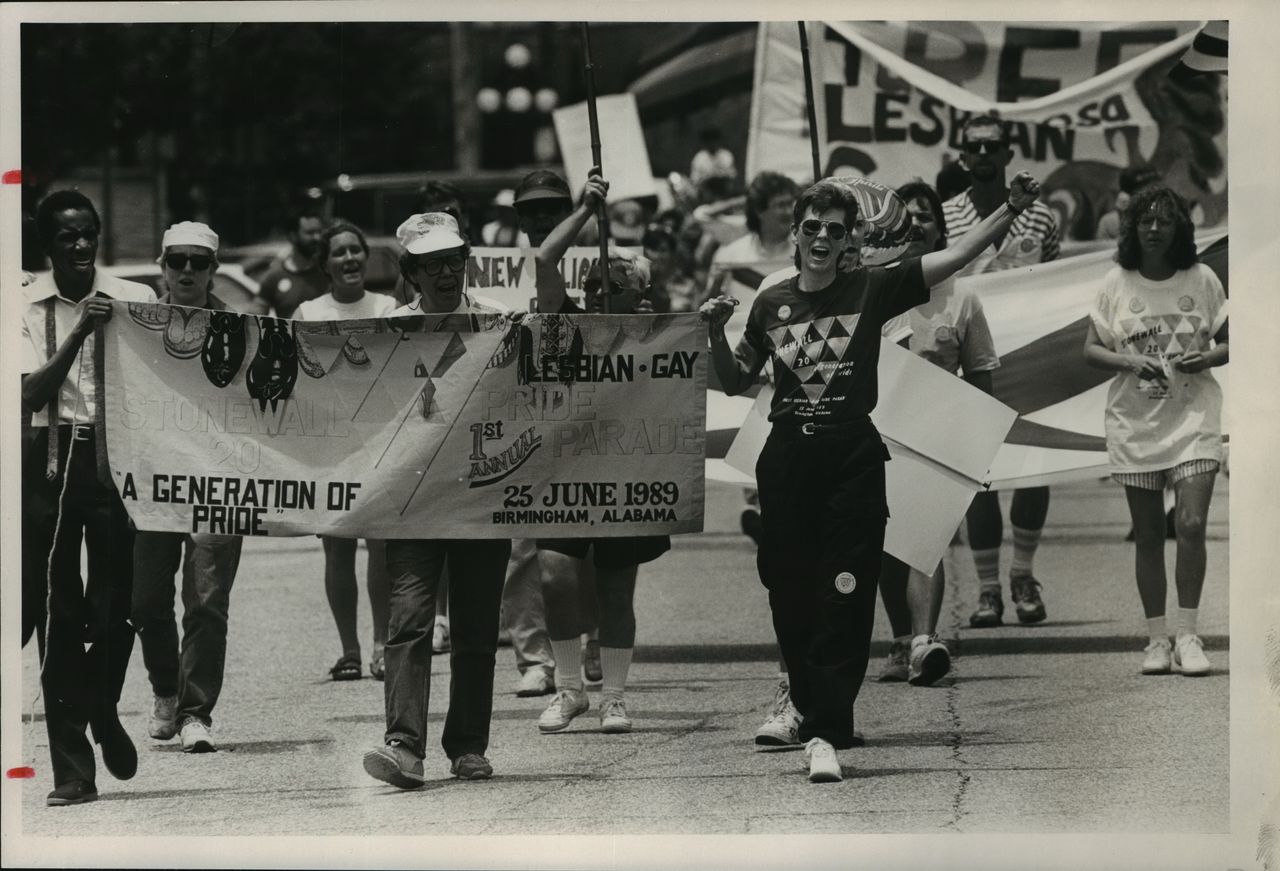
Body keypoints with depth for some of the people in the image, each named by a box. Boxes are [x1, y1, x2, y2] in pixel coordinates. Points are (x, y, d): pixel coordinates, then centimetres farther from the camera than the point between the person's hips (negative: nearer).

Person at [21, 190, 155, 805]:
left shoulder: (135, 301, 4)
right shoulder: (27, 309, 2)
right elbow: (31, 393, -10)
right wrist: (82, 331, -17)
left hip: (119, 455, 0)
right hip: (51, 461, 0)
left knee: (115, 603, -3)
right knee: (57, 613, -1)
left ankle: (102, 711, 30)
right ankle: (73, 770, 4)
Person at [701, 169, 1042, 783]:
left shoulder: (872, 290, 0)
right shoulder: (771, 303, 8)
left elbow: (955, 256, -6)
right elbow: (735, 382, 18)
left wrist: (1012, 207, -17)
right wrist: (716, 333, 0)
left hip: (852, 457, -3)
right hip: (786, 457, 3)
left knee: (845, 598, -9)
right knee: (788, 593, 7)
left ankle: (824, 733, -11)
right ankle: (803, 704, 26)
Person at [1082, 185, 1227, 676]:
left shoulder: (1202, 280, 2)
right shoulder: (1117, 284, 3)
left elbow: (1231, 342, 9)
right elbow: (1090, 349, 5)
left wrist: (1207, 358, -13)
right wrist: (1132, 363, -13)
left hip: (1193, 417, -1)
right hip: (1135, 421, 1)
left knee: (1191, 524, -15)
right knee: (1148, 536, 5)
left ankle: (1186, 635, -7)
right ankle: (1156, 639, 13)